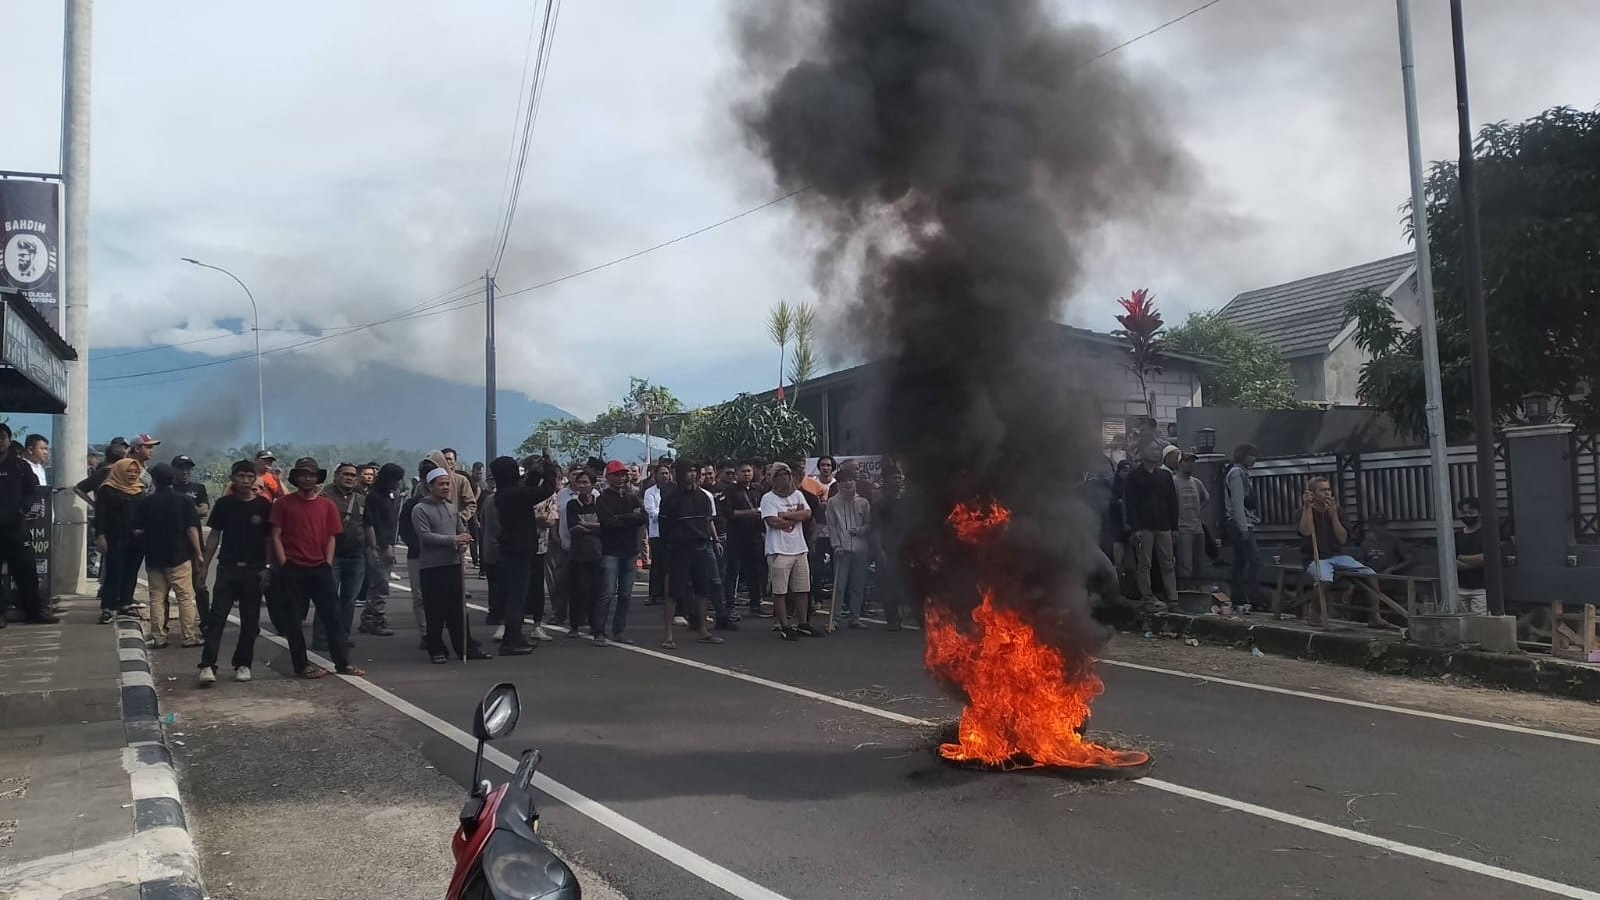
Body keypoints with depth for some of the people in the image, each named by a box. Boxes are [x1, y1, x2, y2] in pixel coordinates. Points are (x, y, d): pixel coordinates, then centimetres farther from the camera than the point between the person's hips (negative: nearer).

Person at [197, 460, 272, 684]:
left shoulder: (263, 506, 0)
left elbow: (269, 539, 2)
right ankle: (207, 665, -6)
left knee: (250, 621, 5)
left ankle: (243, 664, 15)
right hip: (227, 567, 0)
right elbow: (214, 535, 8)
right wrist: (205, 565, 4)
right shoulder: (224, 504, 3)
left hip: (253, 570, 0)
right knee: (216, 617, -6)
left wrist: (267, 567, -4)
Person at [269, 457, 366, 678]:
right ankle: (301, 665, 13)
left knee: (333, 616, 2)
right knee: (293, 620, 3)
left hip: (320, 569, 2)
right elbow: (276, 537, 0)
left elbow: (331, 537, 9)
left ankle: (343, 662, 8)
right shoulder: (283, 504, 3)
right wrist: (284, 566, -7)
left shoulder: (327, 505, 9)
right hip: (293, 569, -2)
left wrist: (328, 565, 0)